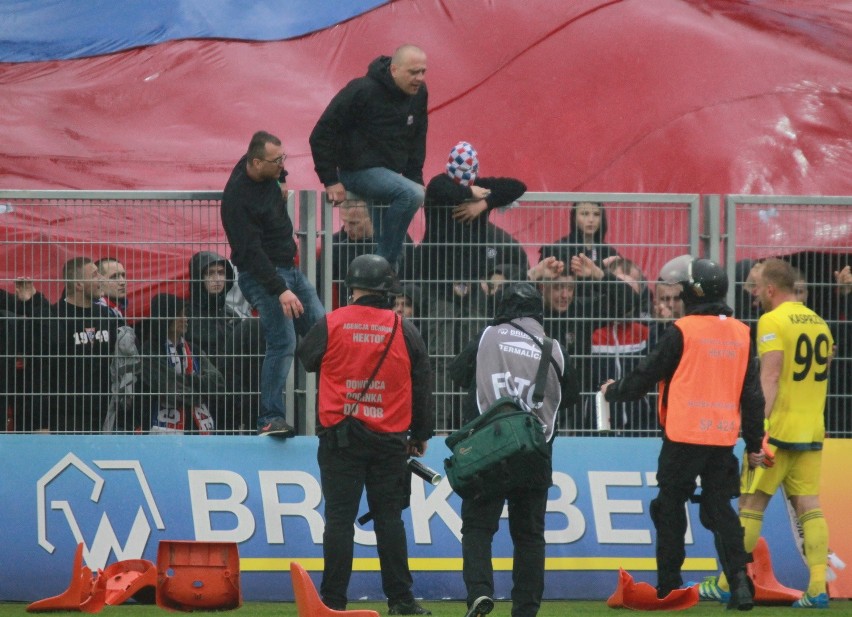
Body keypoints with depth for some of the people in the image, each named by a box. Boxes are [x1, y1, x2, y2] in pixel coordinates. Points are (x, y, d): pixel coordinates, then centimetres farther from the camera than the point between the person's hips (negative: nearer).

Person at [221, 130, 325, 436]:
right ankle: (270, 419, -17)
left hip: (289, 269, 9)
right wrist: (280, 291, -31)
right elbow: (252, 251, -27)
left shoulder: (268, 173, 2)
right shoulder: (238, 198, -23)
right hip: (261, 275, -9)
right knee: (283, 343, -19)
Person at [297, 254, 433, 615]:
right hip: (391, 438, 2)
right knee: (389, 518, 6)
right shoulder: (404, 330, 2)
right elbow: (422, 386, 7)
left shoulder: (330, 325, -5)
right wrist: (420, 435, 16)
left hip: (340, 437, -2)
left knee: (339, 518, 0)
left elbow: (305, 359, 13)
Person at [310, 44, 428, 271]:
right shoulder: (363, 91, -20)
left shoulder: (419, 94, 1)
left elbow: (417, 140, 16)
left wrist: (415, 177, 6)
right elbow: (321, 135, -17)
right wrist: (330, 180, -17)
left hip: (389, 172, 8)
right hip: (358, 170, -8)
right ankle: (385, 260, -22)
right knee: (412, 195, -29)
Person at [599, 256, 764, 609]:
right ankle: (739, 578, -8)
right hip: (724, 438, 4)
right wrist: (754, 443, 16)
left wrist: (612, 392, 18)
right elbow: (753, 394, 10)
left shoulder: (683, 331, -8)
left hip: (684, 437, -4)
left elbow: (645, 377, -1)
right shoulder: (740, 334, 8)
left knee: (671, 506, 8)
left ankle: (668, 586, 10)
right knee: (720, 508, 9)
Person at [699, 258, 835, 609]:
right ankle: (818, 589, -6)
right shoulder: (819, 323, 13)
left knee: (751, 505, 1)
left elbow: (770, 376, -18)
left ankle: (726, 585, 7)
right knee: (809, 506, 3)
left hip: (778, 428, -6)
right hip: (812, 431, 6)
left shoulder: (772, 321, -9)